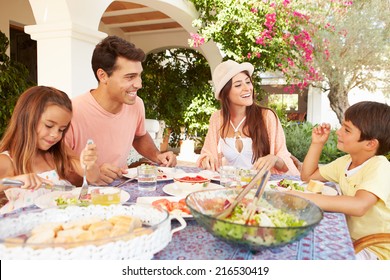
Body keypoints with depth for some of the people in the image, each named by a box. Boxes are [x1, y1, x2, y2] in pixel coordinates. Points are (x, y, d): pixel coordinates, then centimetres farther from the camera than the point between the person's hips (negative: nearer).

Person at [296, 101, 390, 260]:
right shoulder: (345, 162, 3)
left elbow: (359, 206, -39)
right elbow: (307, 176, 13)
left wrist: (305, 198, -47)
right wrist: (317, 143, 2)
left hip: (376, 251, -7)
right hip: (350, 240, 7)